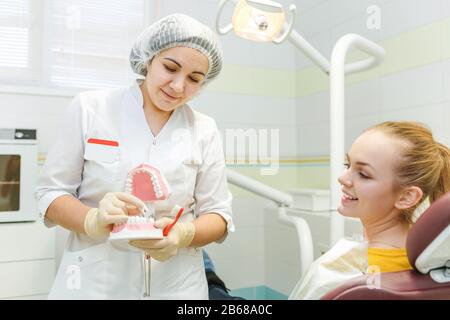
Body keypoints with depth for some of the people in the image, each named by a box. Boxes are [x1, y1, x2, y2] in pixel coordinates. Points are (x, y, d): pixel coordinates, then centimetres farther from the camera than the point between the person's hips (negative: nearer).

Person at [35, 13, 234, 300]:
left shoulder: (205, 131, -1)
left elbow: (218, 214, 0)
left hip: (176, 285, 2)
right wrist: (93, 220, -23)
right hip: (93, 281, -1)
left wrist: (183, 234, -21)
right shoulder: (90, 108, -5)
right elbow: (51, 192, -3)